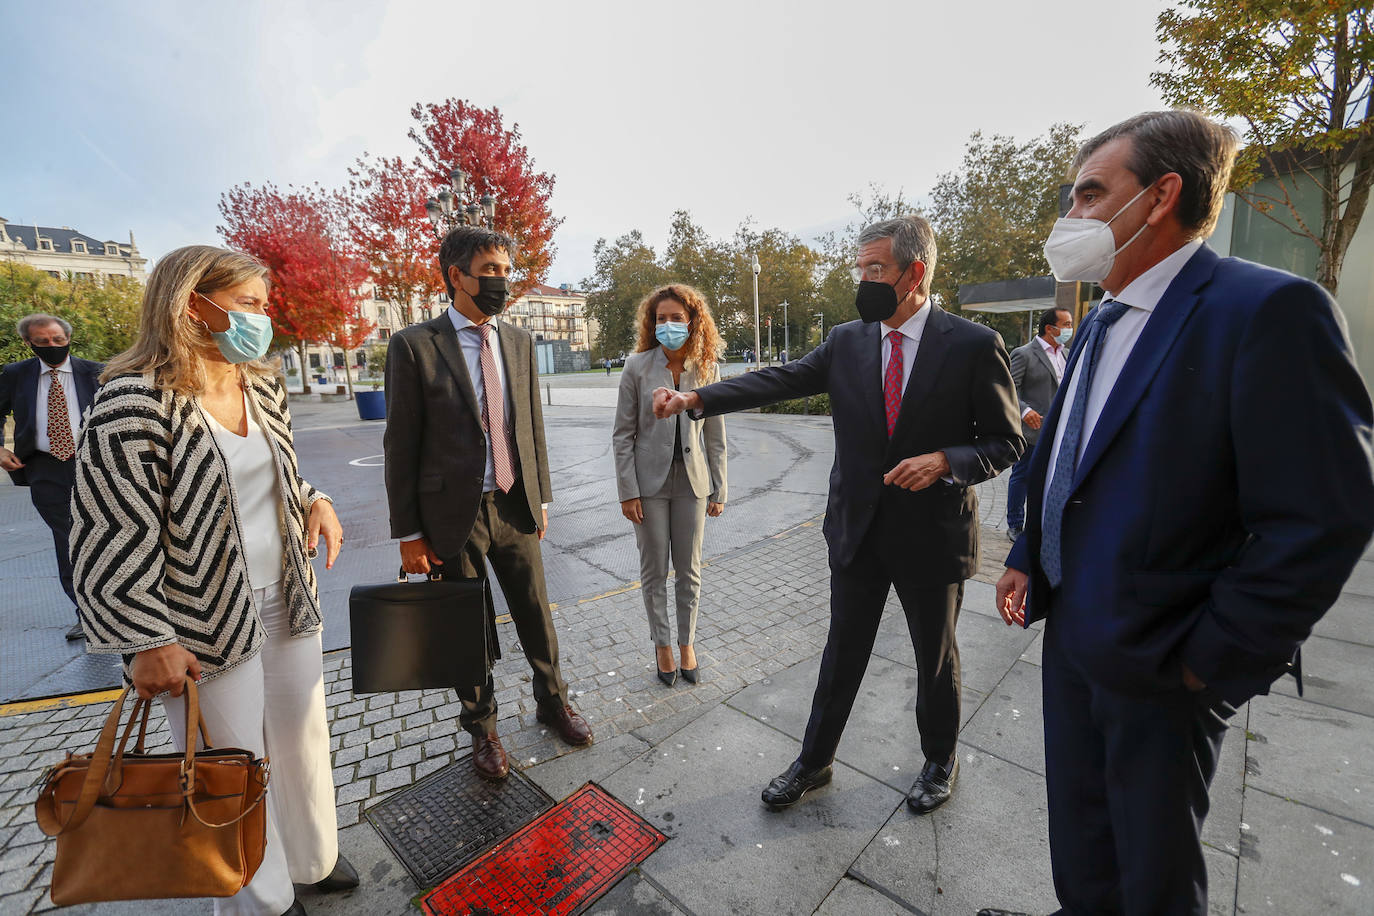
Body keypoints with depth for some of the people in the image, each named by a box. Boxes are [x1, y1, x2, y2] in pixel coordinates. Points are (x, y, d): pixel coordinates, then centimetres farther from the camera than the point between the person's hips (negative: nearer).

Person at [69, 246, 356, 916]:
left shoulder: (263, 386, 4)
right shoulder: (134, 402, -16)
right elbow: (110, 535, -15)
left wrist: (315, 500, -3)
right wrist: (148, 642, -14)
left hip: (288, 602, 7)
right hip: (208, 627, -6)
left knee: (305, 740, 20)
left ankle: (313, 860, 45)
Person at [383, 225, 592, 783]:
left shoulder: (518, 342, 6)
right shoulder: (414, 345, -8)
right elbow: (401, 445, -7)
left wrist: (541, 497, 10)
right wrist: (408, 533, -7)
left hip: (515, 507, 4)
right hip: (454, 515, -3)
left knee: (536, 616, 15)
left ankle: (552, 702, 40)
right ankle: (481, 727, 38)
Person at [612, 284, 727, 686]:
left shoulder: (707, 370, 0)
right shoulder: (637, 368, -5)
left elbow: (715, 436, 4)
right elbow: (623, 435, -5)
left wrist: (718, 491, 3)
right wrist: (627, 492, -9)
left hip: (692, 481, 2)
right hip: (650, 482, -1)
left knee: (689, 570, 12)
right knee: (654, 571, 10)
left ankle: (686, 643, 31)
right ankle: (662, 646, 29)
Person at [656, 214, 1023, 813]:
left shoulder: (974, 346, -9)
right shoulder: (847, 342, 0)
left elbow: (1006, 442, -4)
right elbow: (779, 381, -8)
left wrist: (945, 461, -23)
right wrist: (695, 398, -20)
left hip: (932, 532, -2)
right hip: (857, 528, 2)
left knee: (935, 656, 19)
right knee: (842, 651, 15)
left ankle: (939, 761, 46)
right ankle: (813, 761, 36)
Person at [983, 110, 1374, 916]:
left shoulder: (1270, 311, -18)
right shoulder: (1102, 323, 9)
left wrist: (1211, 659, -17)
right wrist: (1029, 558, 9)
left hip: (1159, 660, -7)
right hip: (1070, 630, 7)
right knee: (1079, 831, 27)